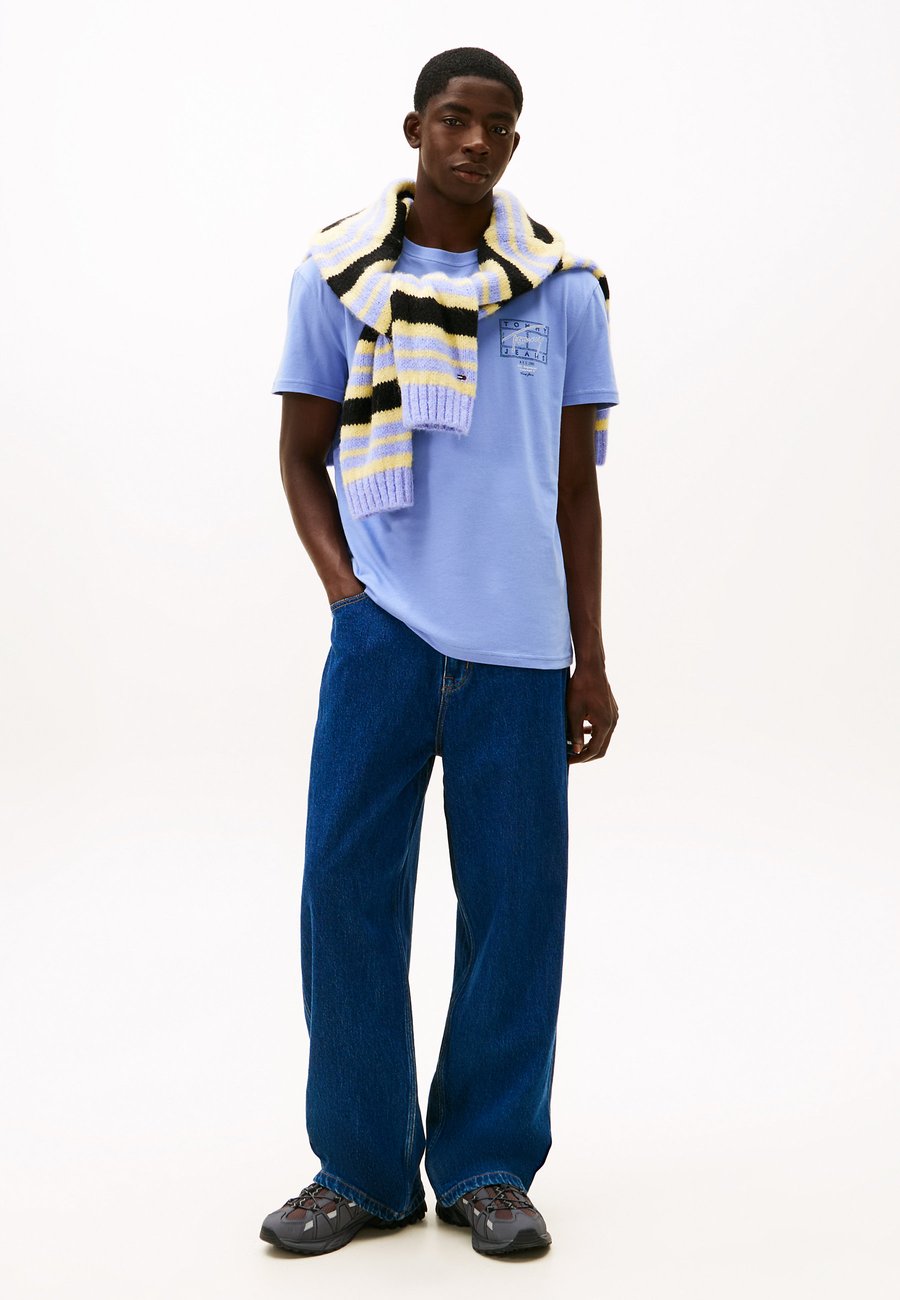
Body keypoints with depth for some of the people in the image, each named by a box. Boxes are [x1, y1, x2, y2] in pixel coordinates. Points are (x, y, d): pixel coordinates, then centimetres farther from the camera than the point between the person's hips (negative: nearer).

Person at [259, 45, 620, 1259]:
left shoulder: (564, 288, 7)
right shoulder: (336, 275, 6)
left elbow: (576, 486, 10)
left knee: (515, 897, 3)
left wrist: (590, 657, 7)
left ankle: (489, 1167, 18)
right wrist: (341, 582, -5)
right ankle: (362, 1168, 15)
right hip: (385, 626, 0)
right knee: (346, 887, -1)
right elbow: (302, 454, 11)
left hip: (520, 644, 1)